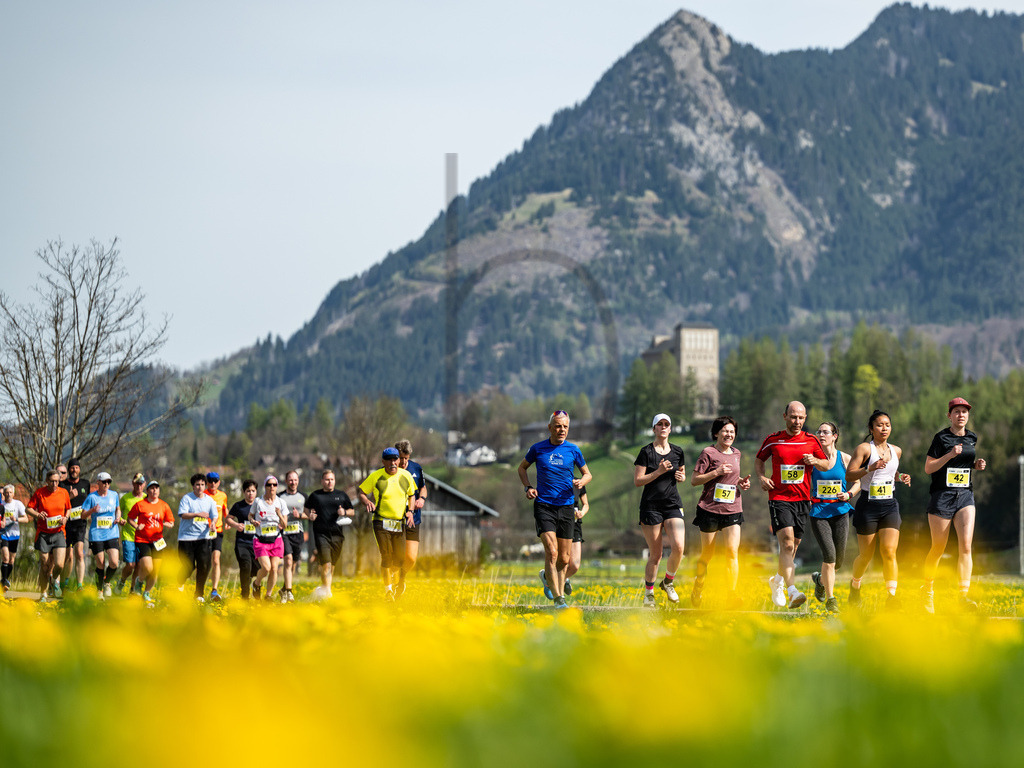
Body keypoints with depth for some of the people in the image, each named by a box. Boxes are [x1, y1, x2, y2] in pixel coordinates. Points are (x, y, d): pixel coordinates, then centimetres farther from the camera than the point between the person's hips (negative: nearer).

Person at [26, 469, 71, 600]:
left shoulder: (64, 493, 2)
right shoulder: (39, 492, -4)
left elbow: (68, 509, 17)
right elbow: (28, 508, 2)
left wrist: (65, 518, -3)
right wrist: (37, 514, -18)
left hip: (59, 533, 1)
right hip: (43, 534, -1)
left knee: (59, 564, -13)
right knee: (44, 566, 0)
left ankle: (54, 580, 22)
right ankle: (43, 593, 18)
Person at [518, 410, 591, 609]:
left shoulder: (573, 450, 4)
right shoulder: (537, 448, 2)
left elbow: (587, 474, 15)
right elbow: (522, 467, 18)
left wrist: (582, 481, -8)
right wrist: (527, 487, 0)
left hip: (566, 507, 2)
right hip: (543, 506, -2)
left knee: (564, 558, 6)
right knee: (551, 551, -18)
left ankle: (547, 576, 38)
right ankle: (559, 598, -15)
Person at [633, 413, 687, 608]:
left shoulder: (677, 452, 10)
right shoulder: (646, 452, -3)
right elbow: (637, 481, -6)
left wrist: (681, 476, 1)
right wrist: (659, 471, -17)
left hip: (673, 505, 3)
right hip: (651, 507, -3)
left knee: (678, 547, -17)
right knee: (655, 555, -2)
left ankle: (668, 581, 9)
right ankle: (648, 593, 16)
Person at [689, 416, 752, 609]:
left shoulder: (736, 454, 12)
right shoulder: (708, 453, -5)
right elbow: (694, 480, -7)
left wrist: (741, 482, 8)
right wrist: (716, 472, -17)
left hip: (732, 510, 4)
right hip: (710, 509, -4)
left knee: (732, 552, -11)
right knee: (707, 554, 5)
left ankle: (731, 595, -14)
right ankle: (697, 589, 28)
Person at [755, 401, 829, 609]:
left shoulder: (811, 440, 5)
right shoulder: (773, 440, 1)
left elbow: (826, 465, 14)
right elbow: (759, 460, 16)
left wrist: (815, 461, -9)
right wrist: (762, 477, -3)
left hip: (802, 499, 3)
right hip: (779, 497, -3)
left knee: (793, 546, 11)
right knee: (787, 542, -19)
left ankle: (778, 581, 37)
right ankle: (792, 591, -26)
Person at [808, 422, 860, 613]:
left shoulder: (845, 459, 3)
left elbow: (857, 483, 11)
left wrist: (849, 494, -7)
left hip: (840, 512, 2)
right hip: (818, 512, -2)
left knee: (839, 558, 3)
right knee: (829, 555, -15)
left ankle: (821, 579, 37)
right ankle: (830, 598, -2)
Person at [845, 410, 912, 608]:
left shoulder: (896, 451, 12)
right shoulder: (864, 448, -5)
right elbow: (849, 475, -12)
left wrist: (900, 477, 7)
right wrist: (870, 468, -26)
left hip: (890, 506, 4)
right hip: (868, 506, -4)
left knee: (889, 551, -13)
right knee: (866, 555, 5)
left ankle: (891, 596, -16)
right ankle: (855, 585, 33)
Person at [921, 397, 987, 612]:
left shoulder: (972, 439, 11)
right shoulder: (941, 438, -5)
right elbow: (928, 467, -7)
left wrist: (977, 465, 4)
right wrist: (950, 455, -19)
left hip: (965, 496, 4)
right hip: (941, 497, -4)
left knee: (966, 545, -13)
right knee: (938, 549, 3)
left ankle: (964, 594, -16)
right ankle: (928, 592, 21)